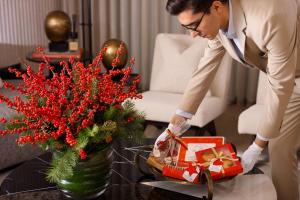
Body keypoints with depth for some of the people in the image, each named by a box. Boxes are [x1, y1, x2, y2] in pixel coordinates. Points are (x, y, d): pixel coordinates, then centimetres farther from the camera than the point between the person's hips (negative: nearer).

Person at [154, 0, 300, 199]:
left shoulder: (270, 17, -37)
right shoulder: (216, 21, -15)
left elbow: (280, 87, -30)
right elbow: (204, 70, -5)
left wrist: (257, 146, -23)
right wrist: (176, 124, -5)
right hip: (284, 77, 6)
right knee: (279, 148, 4)